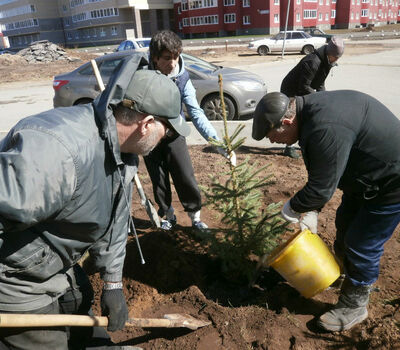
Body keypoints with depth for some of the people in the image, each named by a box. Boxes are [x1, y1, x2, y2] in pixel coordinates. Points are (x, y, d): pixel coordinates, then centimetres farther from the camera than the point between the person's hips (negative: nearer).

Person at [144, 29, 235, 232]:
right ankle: (167, 215, 32)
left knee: (186, 178, -1)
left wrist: (218, 143, -34)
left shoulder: (181, 78, -17)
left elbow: (196, 113, -22)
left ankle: (195, 217, 20)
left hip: (174, 134, 0)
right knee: (159, 181, 9)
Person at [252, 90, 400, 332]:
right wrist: (312, 211, 5)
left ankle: (354, 307, 23)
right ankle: (344, 271, 50)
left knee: (362, 246, 1)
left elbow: (321, 189, -31)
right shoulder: (309, 108, -3)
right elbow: (320, 173, 5)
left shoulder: (326, 130, -37)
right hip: (365, 176, 10)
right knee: (345, 224, 24)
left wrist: (291, 209, -12)